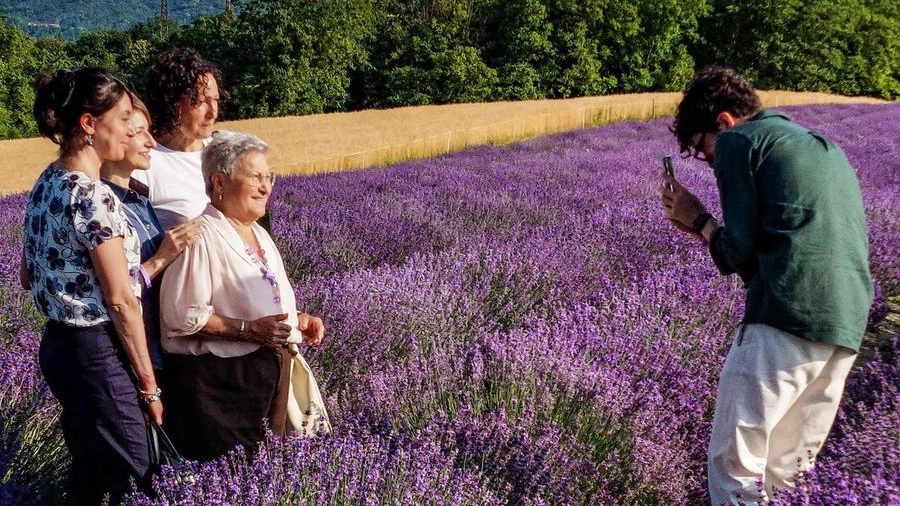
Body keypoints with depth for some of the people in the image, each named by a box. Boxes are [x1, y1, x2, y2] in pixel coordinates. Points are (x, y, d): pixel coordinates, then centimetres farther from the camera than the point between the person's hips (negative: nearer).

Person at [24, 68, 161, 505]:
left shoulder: (46, 184, 6)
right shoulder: (94, 197, -21)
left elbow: (29, 276, 16)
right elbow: (120, 301, -19)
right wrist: (149, 384, -12)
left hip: (57, 344, 9)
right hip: (97, 353, -9)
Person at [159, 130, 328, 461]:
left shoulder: (258, 234, 15)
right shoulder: (202, 236, -15)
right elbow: (181, 316, -21)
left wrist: (297, 320, 7)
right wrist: (248, 329, -24)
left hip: (271, 374, 9)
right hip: (218, 382, -9)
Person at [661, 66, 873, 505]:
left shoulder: (738, 140, 4)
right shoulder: (824, 147, 29)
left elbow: (739, 254, -2)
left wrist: (699, 220, 15)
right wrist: (708, 228, 23)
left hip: (789, 315, -8)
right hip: (848, 322, 8)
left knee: (735, 468, 0)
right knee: (788, 468, 17)